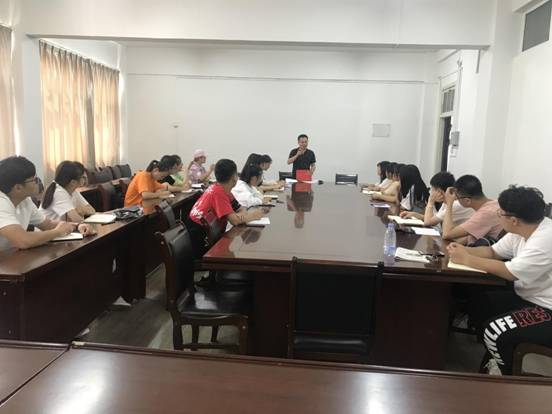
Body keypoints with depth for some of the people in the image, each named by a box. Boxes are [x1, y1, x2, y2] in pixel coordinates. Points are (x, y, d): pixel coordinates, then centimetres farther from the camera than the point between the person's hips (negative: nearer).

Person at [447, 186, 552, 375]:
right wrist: (464, 250, -11)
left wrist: (466, 259, -20)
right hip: (529, 297, 10)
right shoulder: (522, 229, 0)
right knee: (479, 306, 8)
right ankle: (495, 360, 25)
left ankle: (511, 377, 8)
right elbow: (492, 252, 8)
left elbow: (510, 272, -27)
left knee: (494, 332, -22)